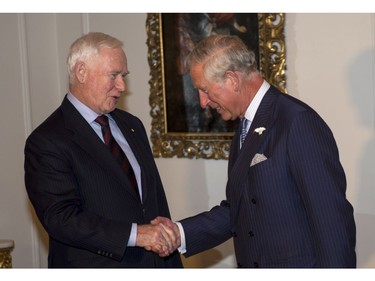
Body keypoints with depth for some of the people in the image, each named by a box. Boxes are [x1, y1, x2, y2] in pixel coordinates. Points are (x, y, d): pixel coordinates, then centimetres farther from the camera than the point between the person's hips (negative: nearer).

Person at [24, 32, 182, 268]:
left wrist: (173, 263, 7)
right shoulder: (46, 142, -12)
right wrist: (135, 234, -27)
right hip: (94, 266, -6)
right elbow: (61, 217, -21)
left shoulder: (132, 125, 10)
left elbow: (157, 198, 11)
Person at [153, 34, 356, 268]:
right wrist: (181, 233, -1)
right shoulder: (244, 132, 11)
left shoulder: (299, 122, -17)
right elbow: (236, 209, 10)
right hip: (252, 266, 8)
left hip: (297, 264, -8)